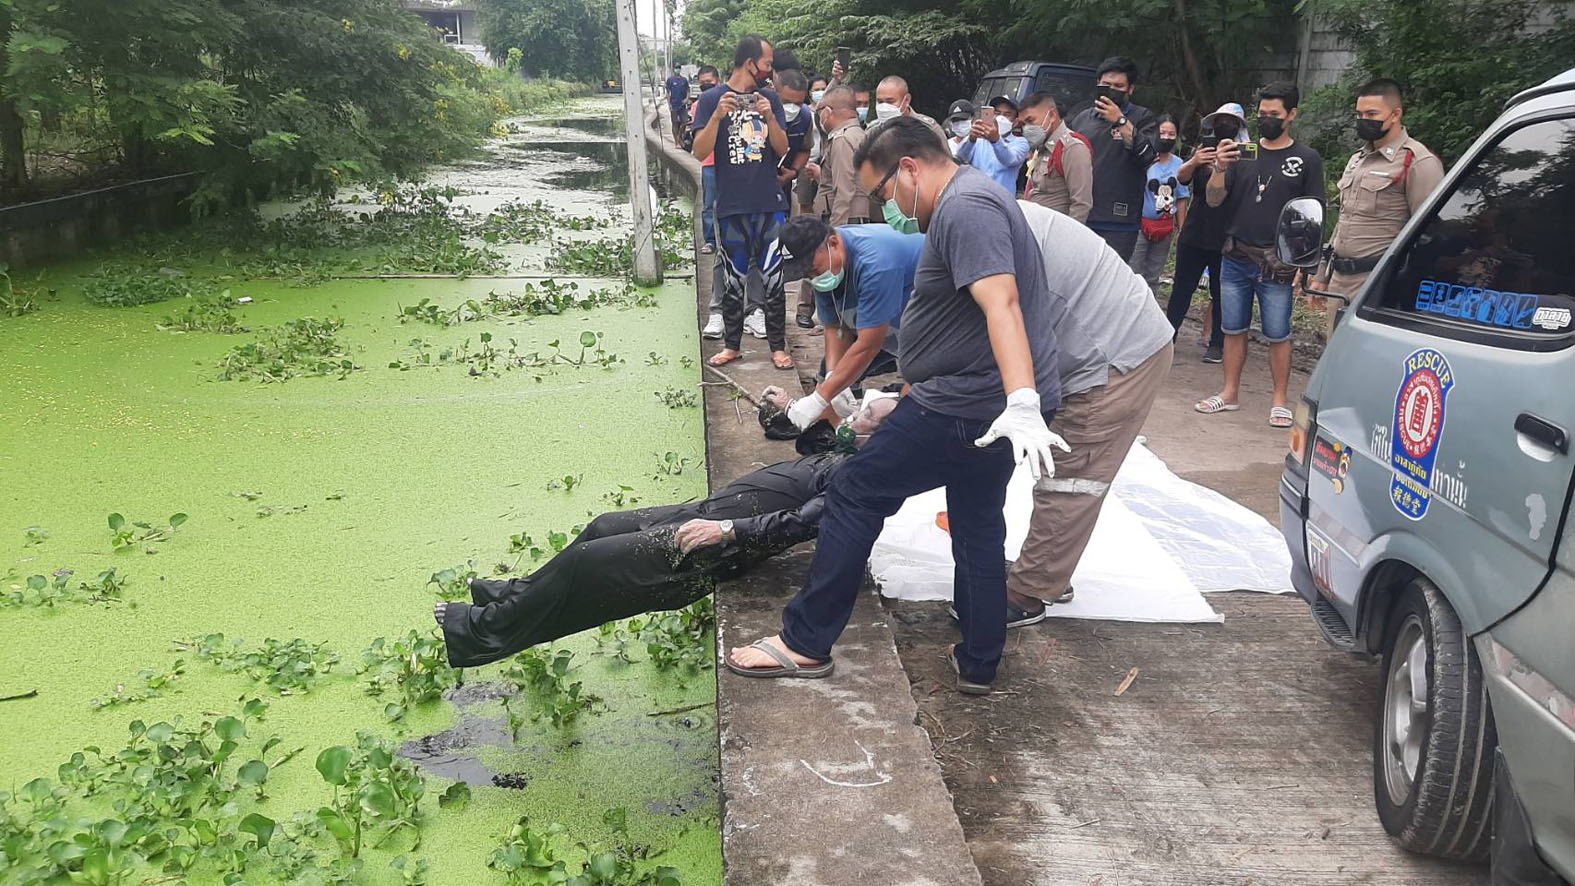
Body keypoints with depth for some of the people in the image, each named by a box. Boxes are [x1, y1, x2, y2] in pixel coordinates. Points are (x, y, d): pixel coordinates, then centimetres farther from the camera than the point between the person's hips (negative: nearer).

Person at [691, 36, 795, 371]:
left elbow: (782, 149, 4)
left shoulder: (770, 98, 8)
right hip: (732, 207, -2)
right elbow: (700, 151, -7)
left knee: (773, 278, 3)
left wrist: (769, 117, -13)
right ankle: (732, 344, 18)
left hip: (770, 204, 2)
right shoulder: (712, 99, 0)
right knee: (733, 279, 7)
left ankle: (778, 345, 10)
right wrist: (718, 115, -21)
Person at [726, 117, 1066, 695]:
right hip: (998, 408, 11)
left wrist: (1022, 403, -43)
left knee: (855, 495, -1)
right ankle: (978, 664, 25)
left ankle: (806, 643, 6)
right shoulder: (973, 198, 17)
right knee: (979, 528, 18)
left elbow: (1001, 303, -32)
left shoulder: (965, 209, -18)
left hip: (966, 407, -11)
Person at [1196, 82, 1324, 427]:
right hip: (1235, 259, 3)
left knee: (1277, 335, 1)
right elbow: (1213, 200, 4)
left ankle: (1281, 400, 11)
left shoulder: (1307, 160, 3)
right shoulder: (1242, 153, 9)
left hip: (1277, 264, -3)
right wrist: (1220, 169, -15)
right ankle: (1230, 393, 19)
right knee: (1233, 329, 9)